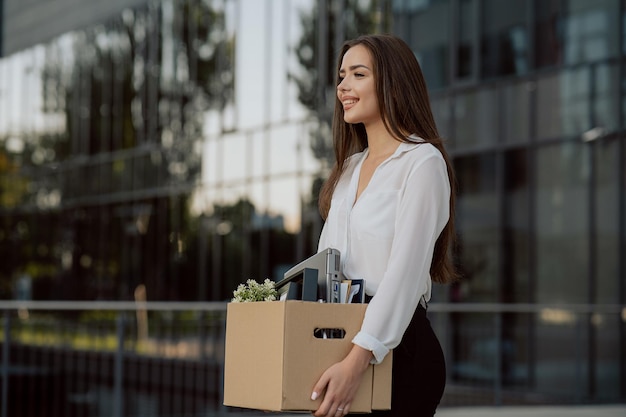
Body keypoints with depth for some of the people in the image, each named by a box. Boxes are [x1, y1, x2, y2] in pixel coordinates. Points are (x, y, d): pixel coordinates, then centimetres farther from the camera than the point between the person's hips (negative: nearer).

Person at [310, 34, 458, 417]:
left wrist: (357, 361, -27)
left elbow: (405, 269, -19)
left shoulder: (423, 162, -9)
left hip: (401, 349, -7)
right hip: (344, 341, 7)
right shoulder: (350, 167, 15)